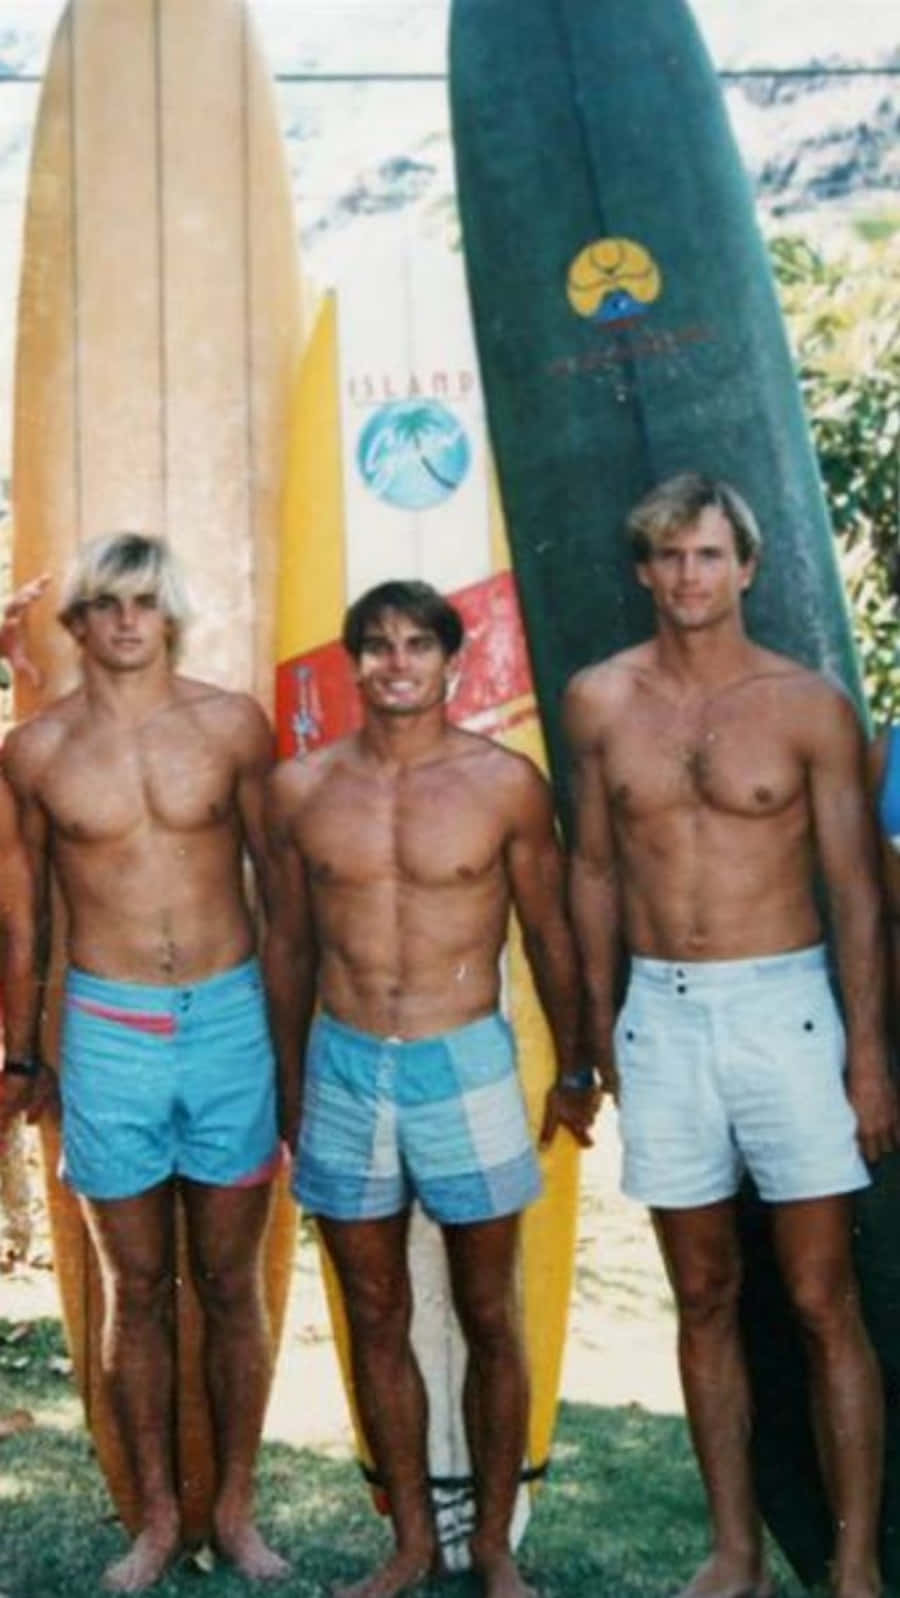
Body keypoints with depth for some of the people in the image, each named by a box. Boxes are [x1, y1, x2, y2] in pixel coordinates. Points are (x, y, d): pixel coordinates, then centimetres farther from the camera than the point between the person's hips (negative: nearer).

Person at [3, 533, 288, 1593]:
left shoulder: (231, 724, -2)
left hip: (229, 1020, 0)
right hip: (109, 1031, 0)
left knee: (230, 1287, 10)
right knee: (136, 1289, 10)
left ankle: (236, 1510, 25)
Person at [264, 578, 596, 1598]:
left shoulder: (505, 782, -4)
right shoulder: (301, 788, 2)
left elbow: (548, 935, 5)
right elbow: (289, 945, 11)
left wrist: (573, 1069, 11)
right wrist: (291, 1083, 15)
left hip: (465, 1067, -2)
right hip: (343, 1069, 2)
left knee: (487, 1320, 9)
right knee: (376, 1321, 12)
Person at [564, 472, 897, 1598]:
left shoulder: (809, 705, -3)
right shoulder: (599, 701, 4)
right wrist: (599, 1020, 10)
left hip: (784, 1009, -2)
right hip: (660, 1017, 3)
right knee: (704, 1298, 12)